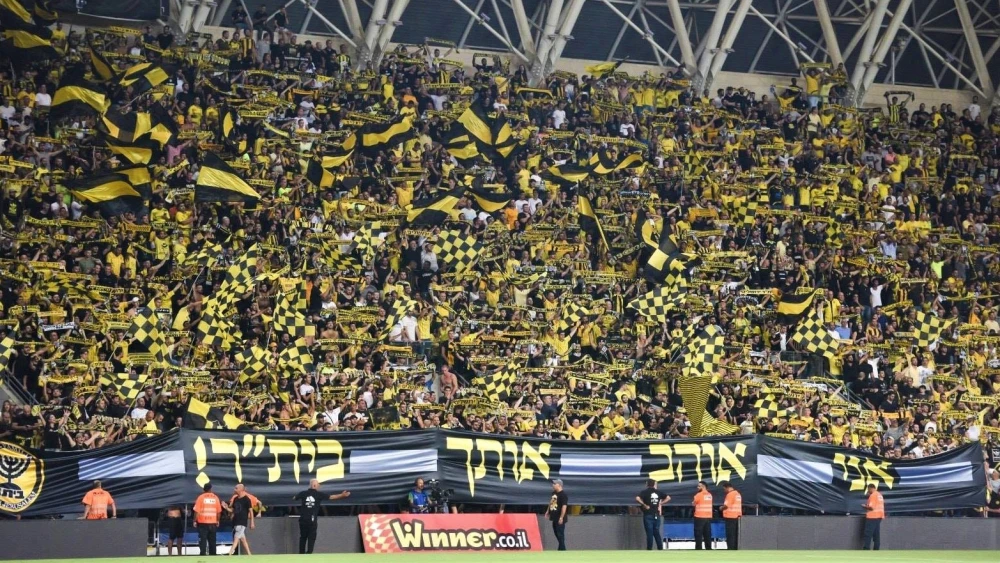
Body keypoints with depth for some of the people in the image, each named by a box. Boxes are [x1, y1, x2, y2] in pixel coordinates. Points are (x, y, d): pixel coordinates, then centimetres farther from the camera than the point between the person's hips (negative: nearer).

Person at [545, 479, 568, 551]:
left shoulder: (563, 494, -16)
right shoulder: (554, 493, 12)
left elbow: (564, 506, -22)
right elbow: (551, 502, 27)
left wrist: (561, 517, -25)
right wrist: (548, 511, 21)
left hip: (559, 519, -9)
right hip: (554, 518, 9)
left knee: (560, 534, -6)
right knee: (556, 533, 14)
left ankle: (562, 549, -2)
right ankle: (561, 547, 23)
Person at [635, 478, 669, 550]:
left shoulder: (645, 492, -5)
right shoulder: (658, 492, 9)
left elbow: (637, 499, -22)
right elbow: (668, 498, 15)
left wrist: (644, 505, -13)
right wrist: (660, 503, 10)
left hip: (648, 515, -4)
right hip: (656, 515, 4)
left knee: (649, 533, -4)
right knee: (657, 533, 10)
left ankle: (649, 550, -4)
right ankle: (660, 549, 9)